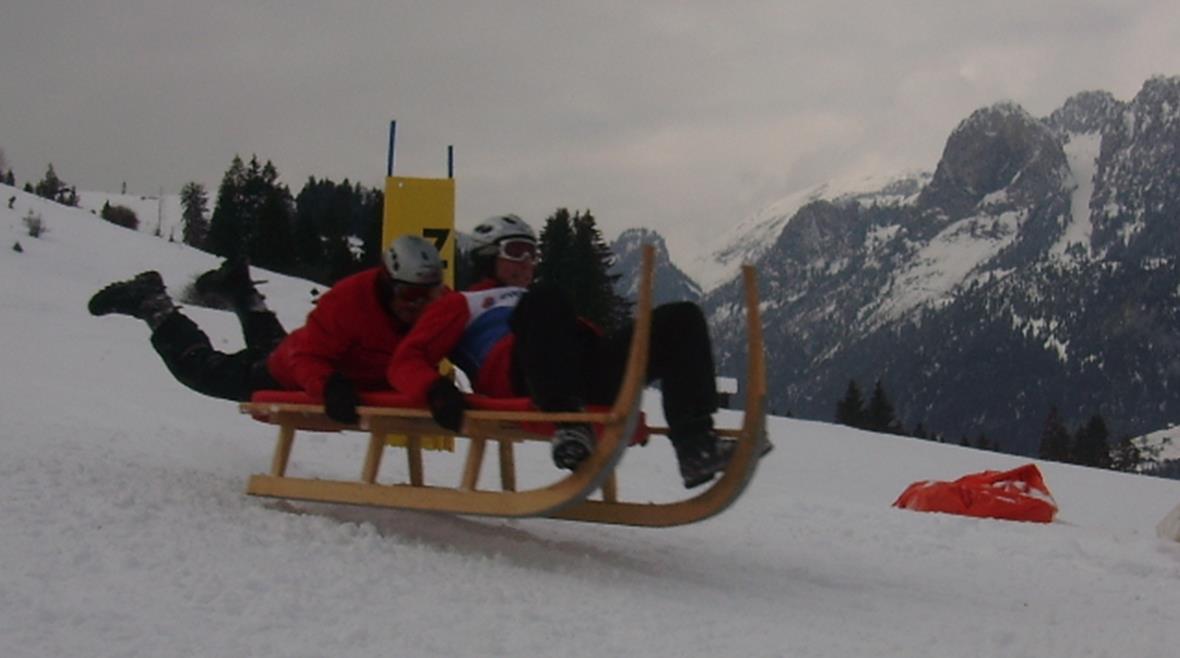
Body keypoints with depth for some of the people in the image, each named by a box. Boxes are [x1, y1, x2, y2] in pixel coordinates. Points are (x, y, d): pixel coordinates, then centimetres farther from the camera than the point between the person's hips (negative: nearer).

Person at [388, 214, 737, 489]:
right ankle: (568, 427, -46)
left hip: (589, 378, 6)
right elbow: (405, 361, 14)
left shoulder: (539, 305, 46)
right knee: (543, 300, -36)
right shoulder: (462, 304, 30)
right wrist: (436, 390, -10)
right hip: (519, 377, -5)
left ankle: (695, 447, -27)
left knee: (682, 318, -12)